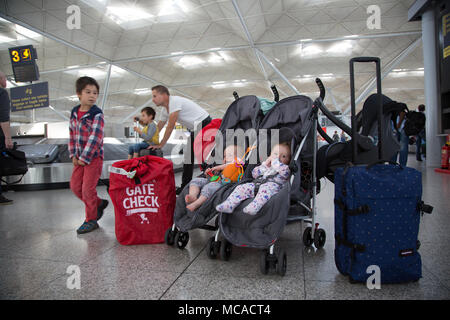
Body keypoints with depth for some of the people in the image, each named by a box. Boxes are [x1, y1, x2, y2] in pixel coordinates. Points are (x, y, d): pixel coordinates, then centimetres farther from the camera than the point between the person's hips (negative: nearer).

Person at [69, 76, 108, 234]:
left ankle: (91, 220, 14)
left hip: (93, 156, -7)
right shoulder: (74, 113, 7)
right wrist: (73, 155, 4)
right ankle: (99, 203, 32)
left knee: (88, 189, -2)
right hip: (79, 158, 7)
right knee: (75, 186, 12)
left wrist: (84, 158, -18)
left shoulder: (97, 115, -14)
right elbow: (72, 135, 11)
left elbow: (95, 138, -19)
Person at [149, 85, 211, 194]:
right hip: (195, 130, 10)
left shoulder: (175, 101, -21)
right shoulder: (165, 109, 9)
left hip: (204, 125, -10)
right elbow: (158, 128, 15)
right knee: (188, 157, 10)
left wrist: (160, 145, -14)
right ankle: (185, 188, 17)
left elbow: (170, 127, -21)